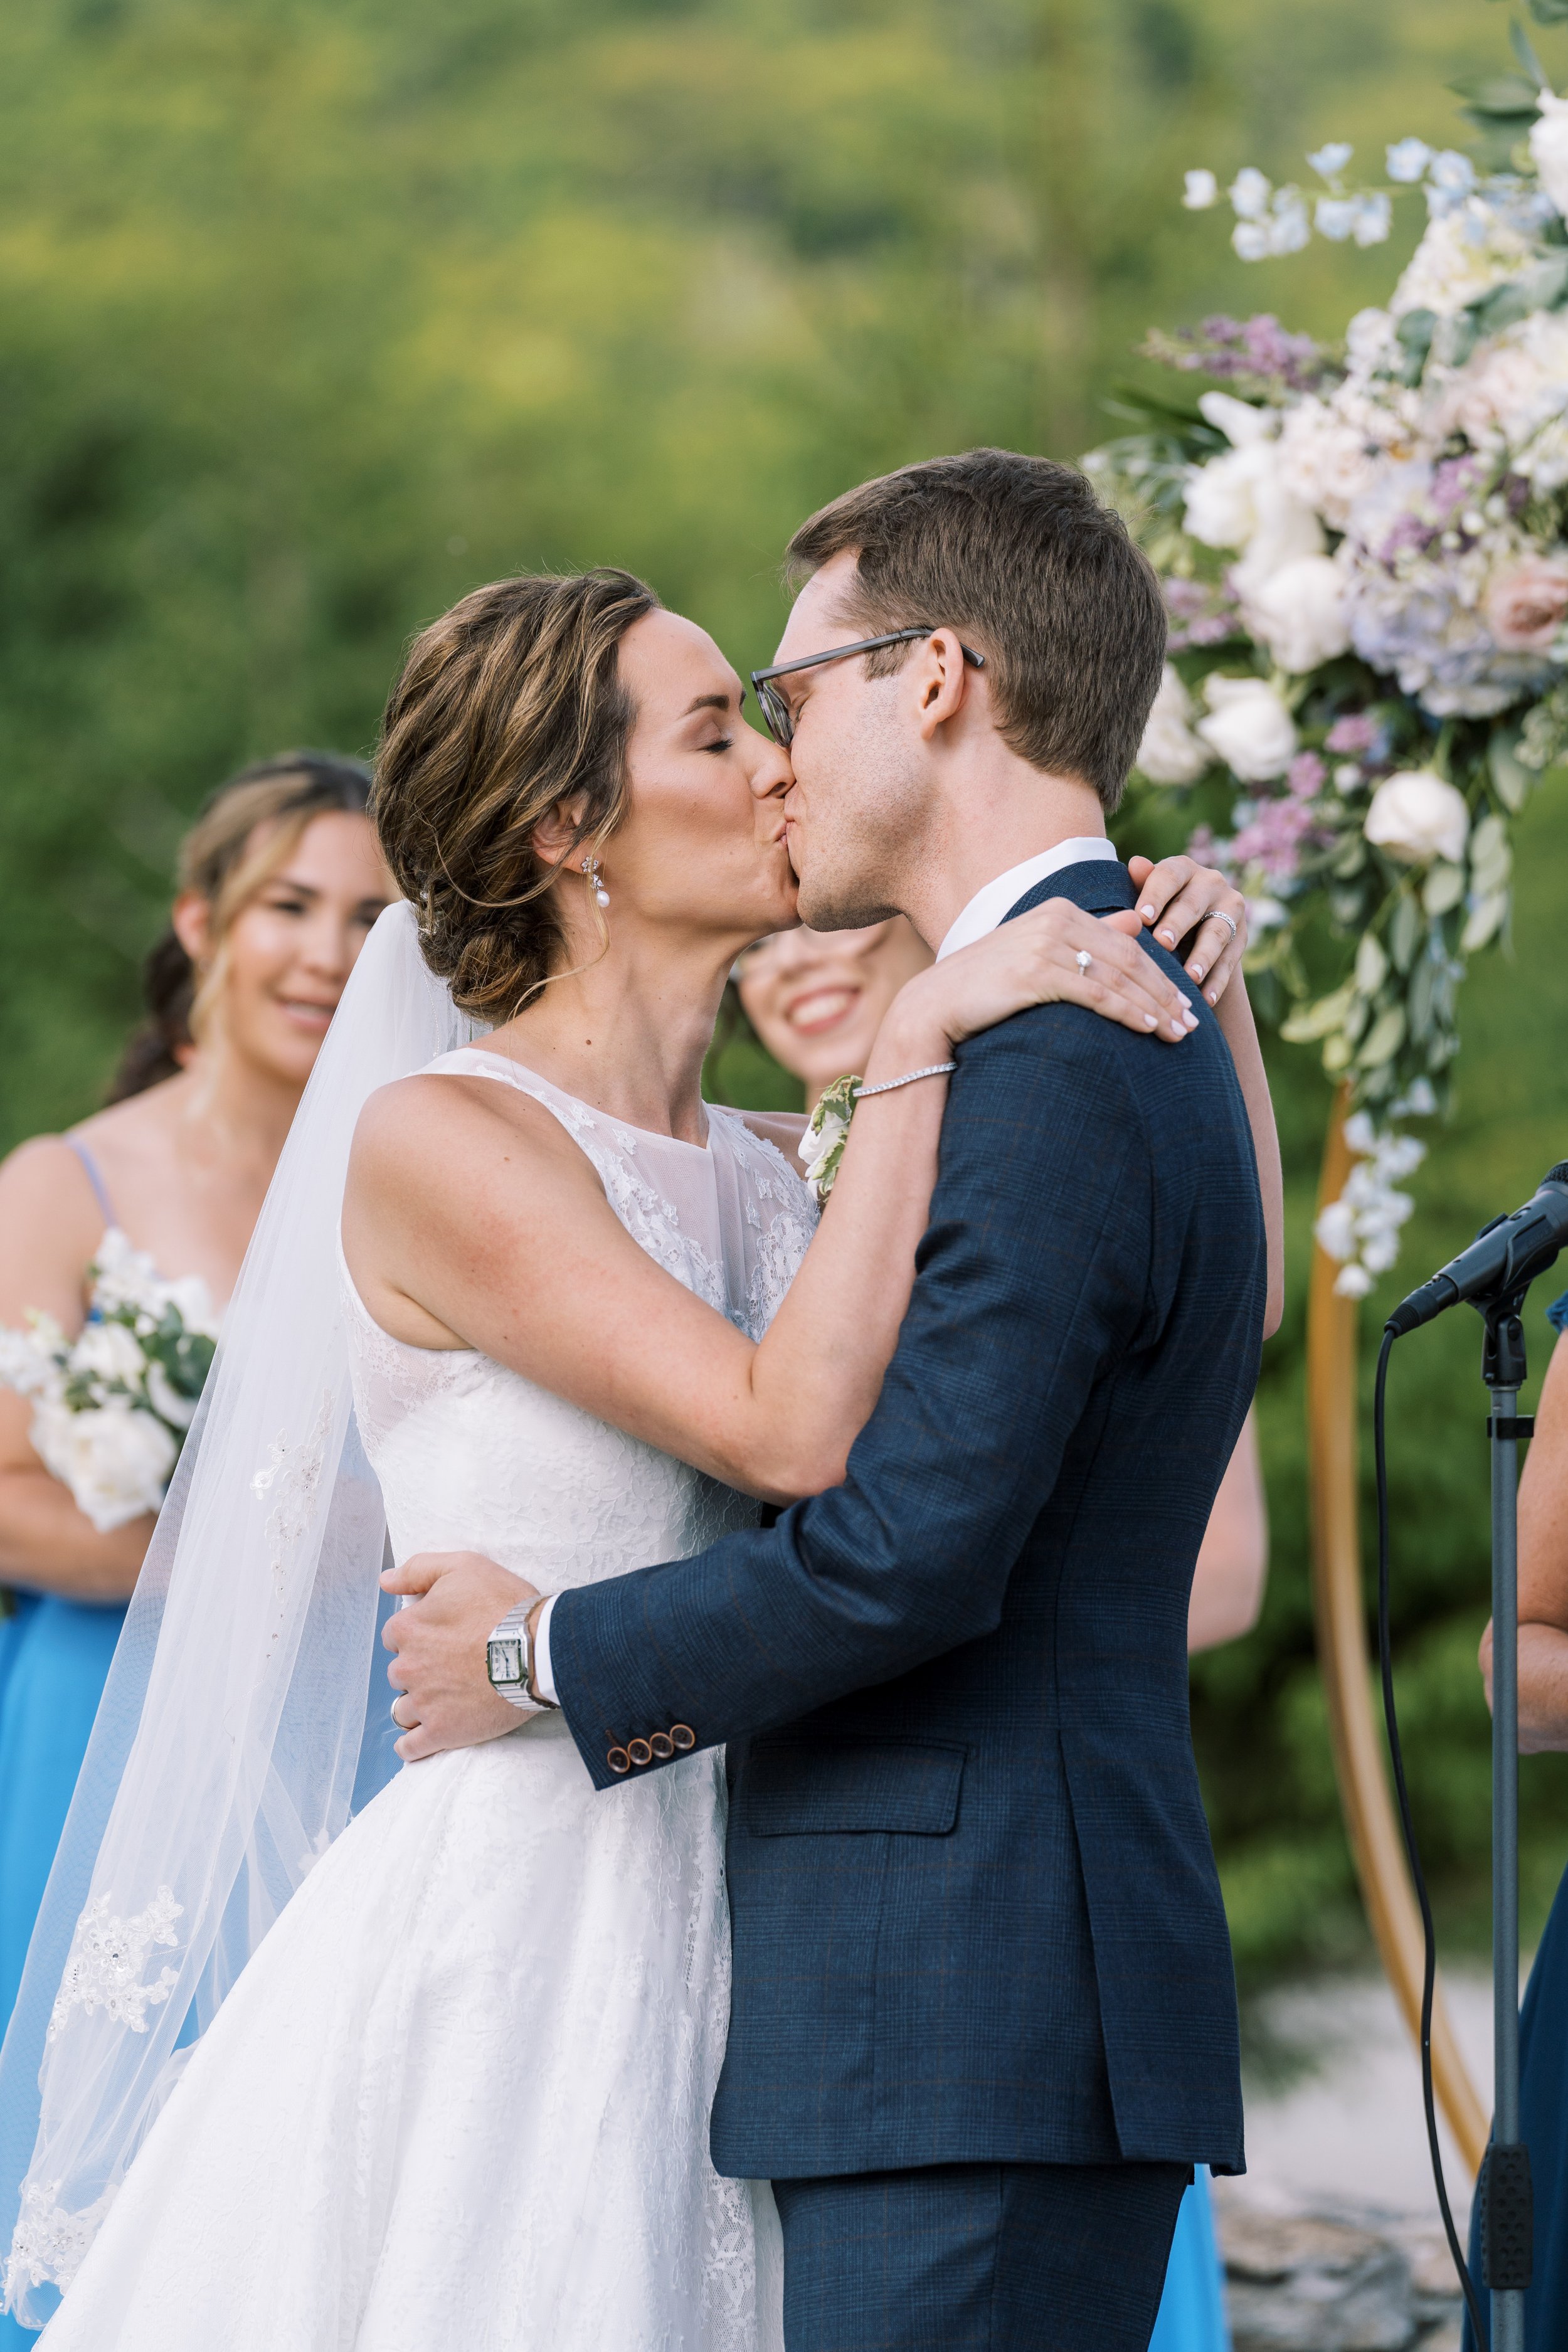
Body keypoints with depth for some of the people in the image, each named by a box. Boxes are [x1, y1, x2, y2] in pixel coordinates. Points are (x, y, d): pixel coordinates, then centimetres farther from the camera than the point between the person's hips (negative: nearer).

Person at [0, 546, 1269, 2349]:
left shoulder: (761, 1172, 12)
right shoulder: (439, 1143, -8)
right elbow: (792, 1432, -20)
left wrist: (1195, 983, 3)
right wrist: (917, 1039, -17)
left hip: (725, 1960, 6)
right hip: (509, 1939, -6)